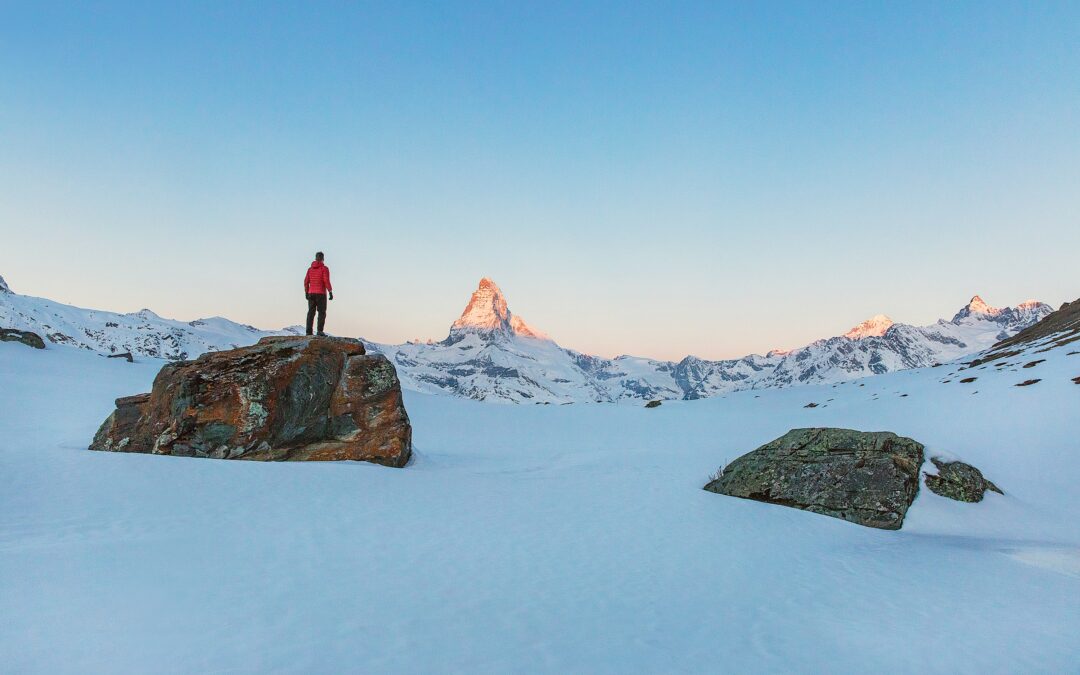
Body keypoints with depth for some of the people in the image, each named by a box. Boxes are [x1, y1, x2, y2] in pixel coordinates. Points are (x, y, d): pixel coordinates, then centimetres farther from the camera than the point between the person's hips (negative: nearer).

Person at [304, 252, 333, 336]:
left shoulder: (310, 269, 9)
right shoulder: (324, 268, -7)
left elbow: (306, 281, 6)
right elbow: (326, 281, -16)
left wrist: (306, 293, 15)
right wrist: (331, 293, -12)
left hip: (311, 293, 5)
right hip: (321, 294, -5)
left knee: (311, 313, 5)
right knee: (322, 313, -2)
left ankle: (309, 331, 0)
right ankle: (320, 331, -13)